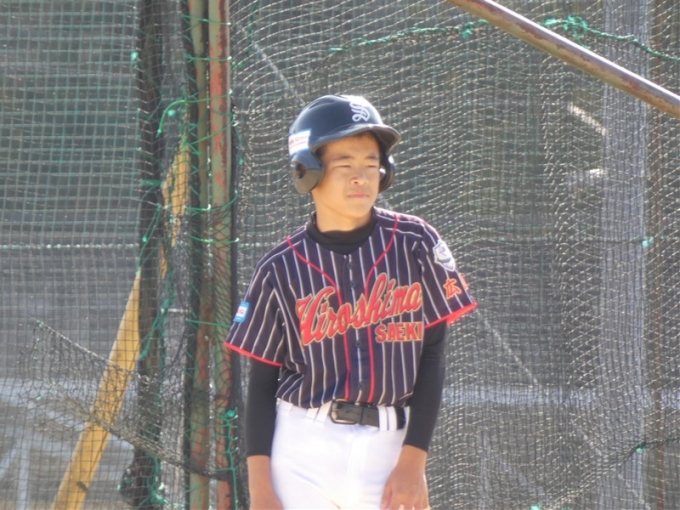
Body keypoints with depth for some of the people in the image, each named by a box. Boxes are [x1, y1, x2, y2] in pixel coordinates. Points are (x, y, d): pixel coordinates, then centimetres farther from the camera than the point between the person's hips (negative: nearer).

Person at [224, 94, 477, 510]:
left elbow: (432, 357, 2)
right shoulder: (281, 271, 1)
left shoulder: (415, 246, 1)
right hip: (301, 454, 0)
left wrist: (413, 461, -6)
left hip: (390, 448, 0)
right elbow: (262, 382, 4)